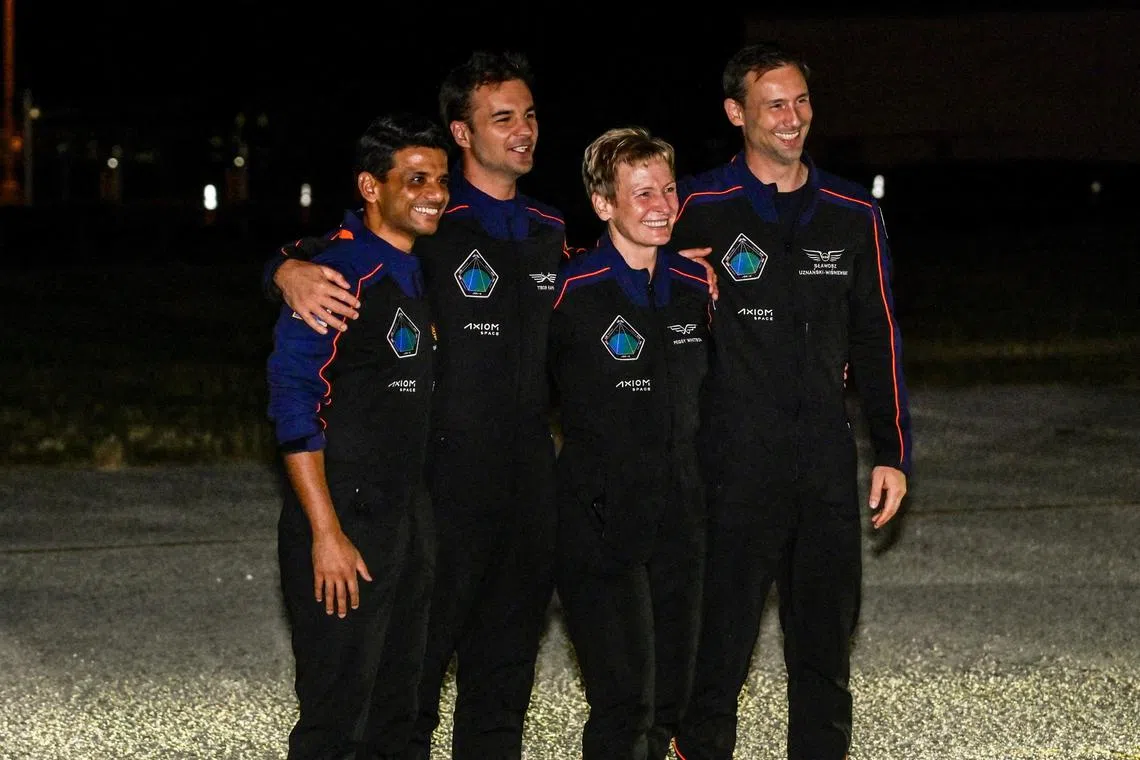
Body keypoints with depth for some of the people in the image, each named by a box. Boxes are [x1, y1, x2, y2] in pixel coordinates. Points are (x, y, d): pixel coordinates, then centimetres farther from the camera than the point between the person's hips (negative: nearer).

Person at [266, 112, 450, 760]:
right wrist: (326, 533, -21)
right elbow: (294, 406, -17)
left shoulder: (421, 276, 12)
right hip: (345, 523, -8)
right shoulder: (338, 275, -13)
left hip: (411, 523, 8)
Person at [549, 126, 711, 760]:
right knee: (625, 704, -11)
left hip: (680, 518, 6)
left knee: (670, 705, 10)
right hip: (600, 521, -6)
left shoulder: (698, 287, 6)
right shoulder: (572, 292, -12)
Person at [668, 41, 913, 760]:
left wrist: (894, 452, 11)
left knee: (826, 642, 9)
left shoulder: (853, 214, 9)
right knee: (720, 645, -2)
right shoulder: (700, 209, -3)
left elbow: (876, 339, 14)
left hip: (828, 460, 4)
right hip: (734, 465, -4)